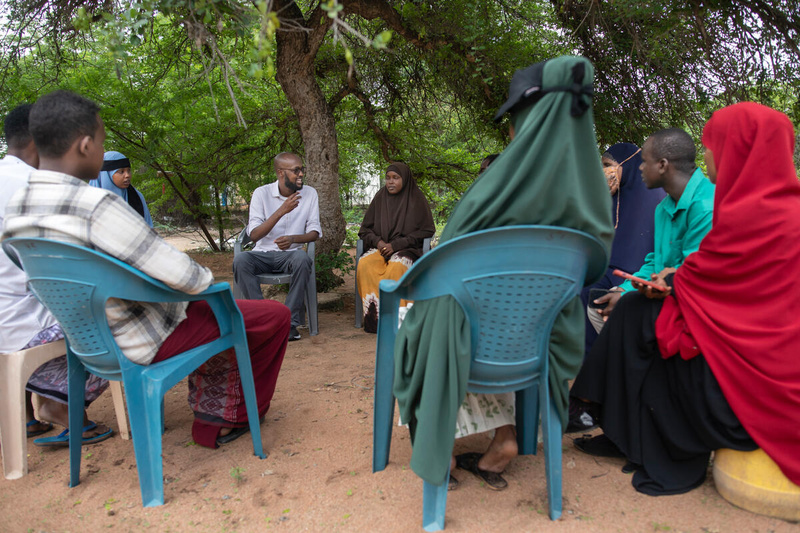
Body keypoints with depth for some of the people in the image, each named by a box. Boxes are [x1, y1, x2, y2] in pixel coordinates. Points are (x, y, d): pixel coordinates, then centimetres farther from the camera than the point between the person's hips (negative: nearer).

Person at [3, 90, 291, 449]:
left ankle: (212, 420, 34)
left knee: (209, 312, 32)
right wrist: (207, 279, -4)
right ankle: (239, 415, 30)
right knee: (275, 316, 5)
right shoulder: (98, 206, -31)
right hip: (150, 341, -9)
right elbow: (185, 277, -29)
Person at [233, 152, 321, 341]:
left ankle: (290, 322, -26)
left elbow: (315, 232, 2)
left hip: (290, 253, 0)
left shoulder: (309, 194, 4)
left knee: (302, 259, -35)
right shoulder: (262, 193, -2)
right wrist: (281, 211, -21)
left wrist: (293, 238, -19)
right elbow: (254, 234, -10)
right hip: (263, 253, 0)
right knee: (240, 260, -32)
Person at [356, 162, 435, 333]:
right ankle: (374, 317, -27)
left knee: (397, 266, -37)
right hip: (381, 247, 3)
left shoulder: (416, 198, 1)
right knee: (365, 263, -29)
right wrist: (378, 241, -8)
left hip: (407, 249, -3)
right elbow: (365, 229, 14)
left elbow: (426, 231, -3)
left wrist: (396, 245, -13)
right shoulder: (380, 197, 11)